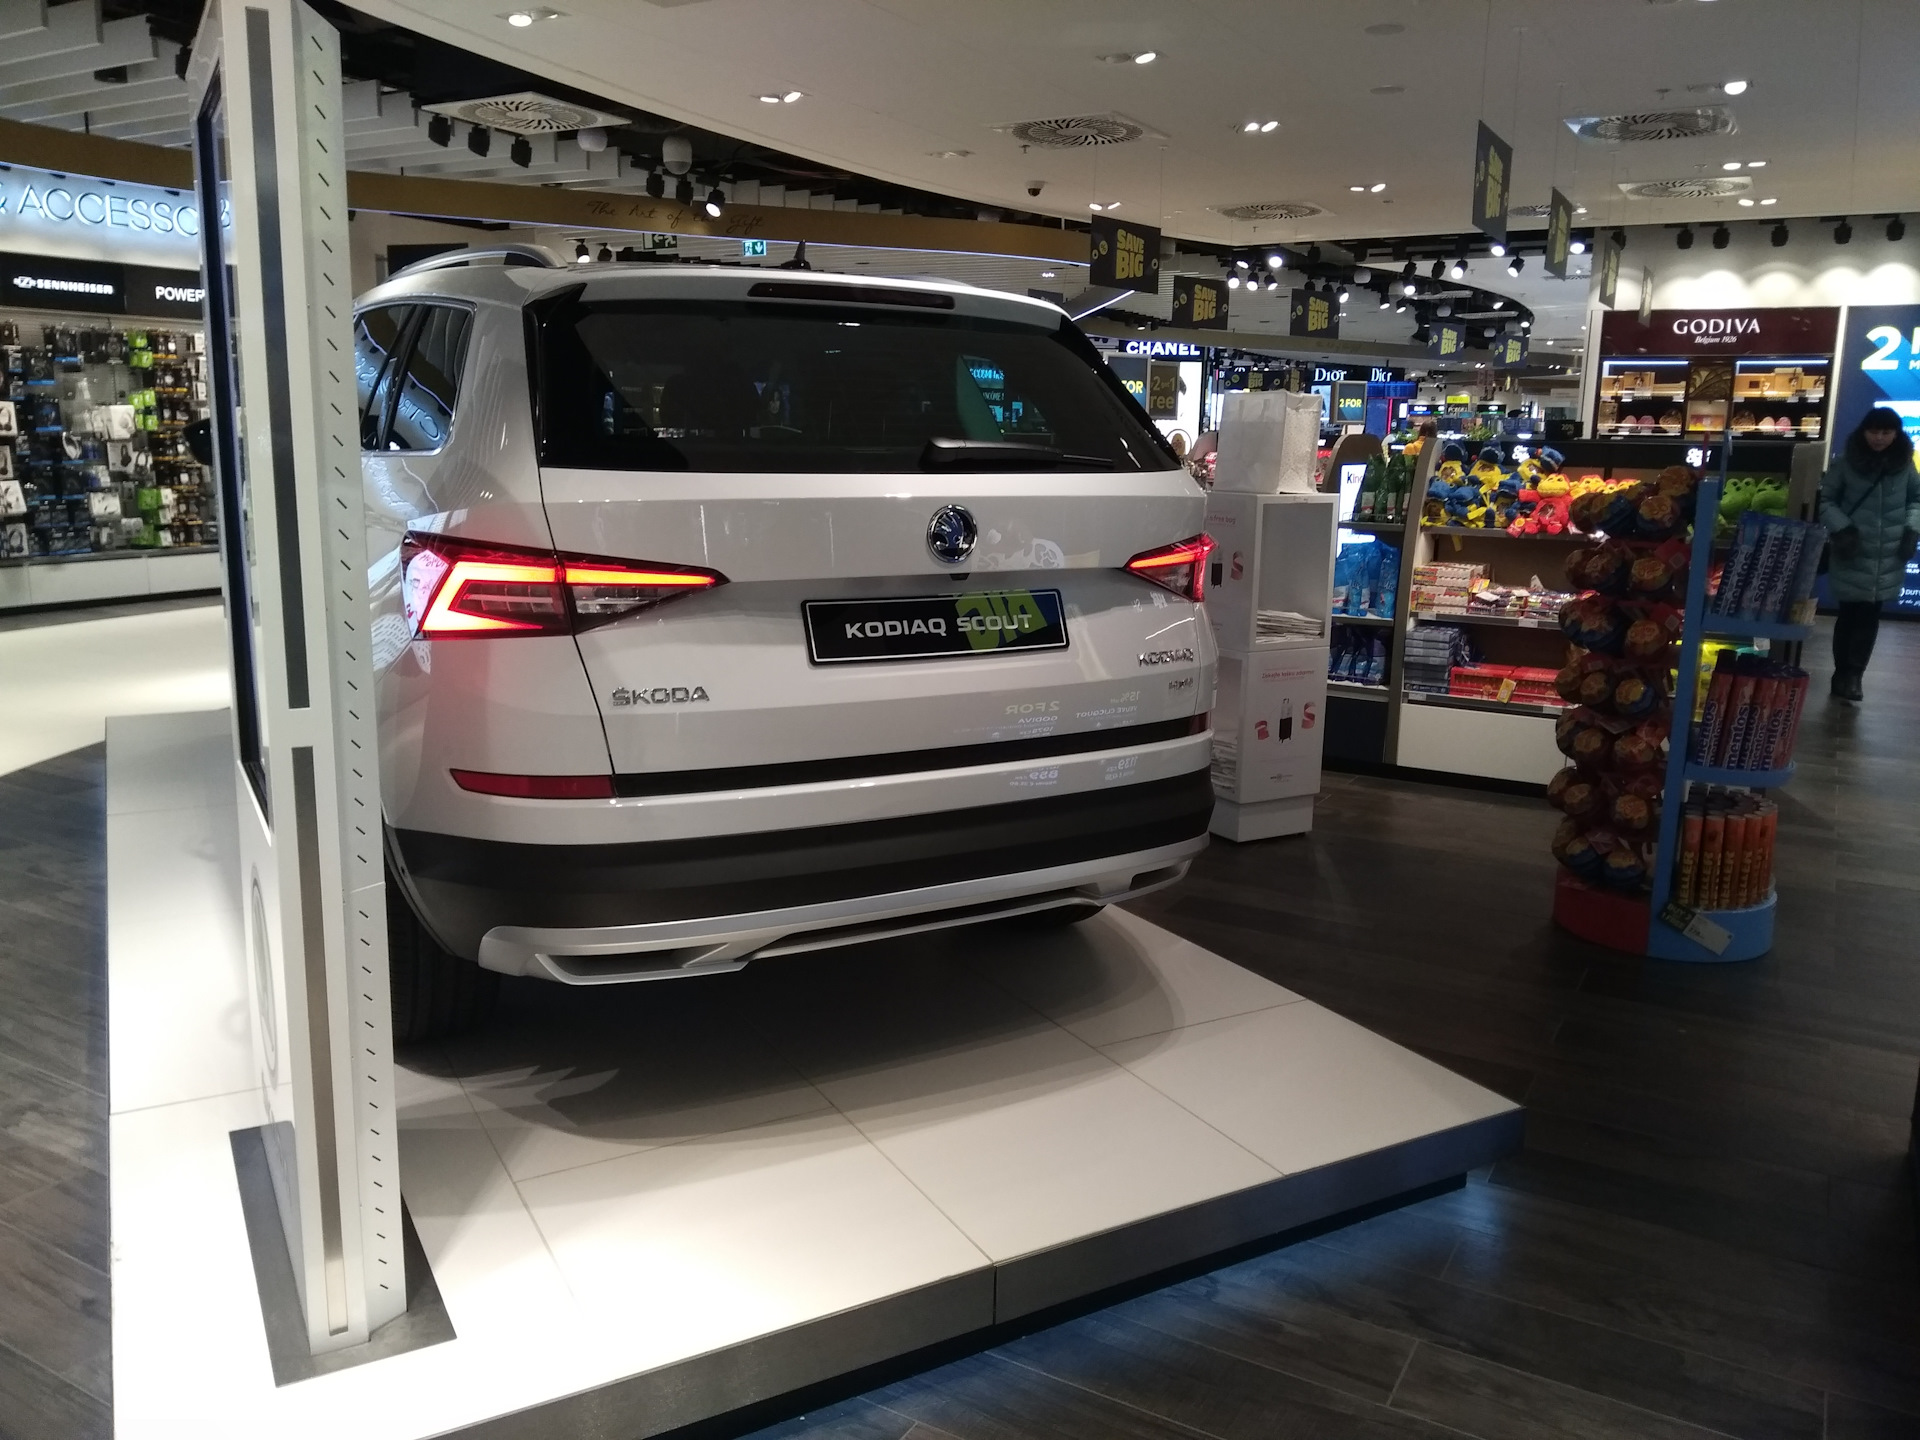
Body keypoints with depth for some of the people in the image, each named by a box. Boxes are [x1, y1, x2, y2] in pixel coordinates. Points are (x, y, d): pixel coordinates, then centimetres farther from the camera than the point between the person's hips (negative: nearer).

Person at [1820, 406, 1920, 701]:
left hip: (1887, 559, 2)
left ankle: (1853, 675, 16)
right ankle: (1844, 674, 14)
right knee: (1850, 615, 1)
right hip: (1852, 557, -2)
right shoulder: (1846, 461, -5)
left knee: (1870, 617, 5)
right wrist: (1841, 528, -12)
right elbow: (1825, 500, 1)